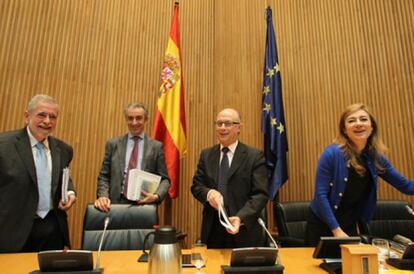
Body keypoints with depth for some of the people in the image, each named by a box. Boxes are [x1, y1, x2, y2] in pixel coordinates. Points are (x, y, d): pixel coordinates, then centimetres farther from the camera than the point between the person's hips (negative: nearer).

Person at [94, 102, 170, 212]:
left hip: (144, 203, -1)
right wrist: (103, 195, -8)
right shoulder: (113, 144, 10)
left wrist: (156, 196, -14)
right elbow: (104, 176, 9)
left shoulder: (156, 147, 5)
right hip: (117, 202, 1)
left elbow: (164, 179, 4)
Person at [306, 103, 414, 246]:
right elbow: (321, 194, -20)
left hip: (350, 225, 5)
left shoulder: (375, 158, -3)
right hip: (322, 224, -4)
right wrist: (336, 230, -19)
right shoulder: (332, 154, -20)